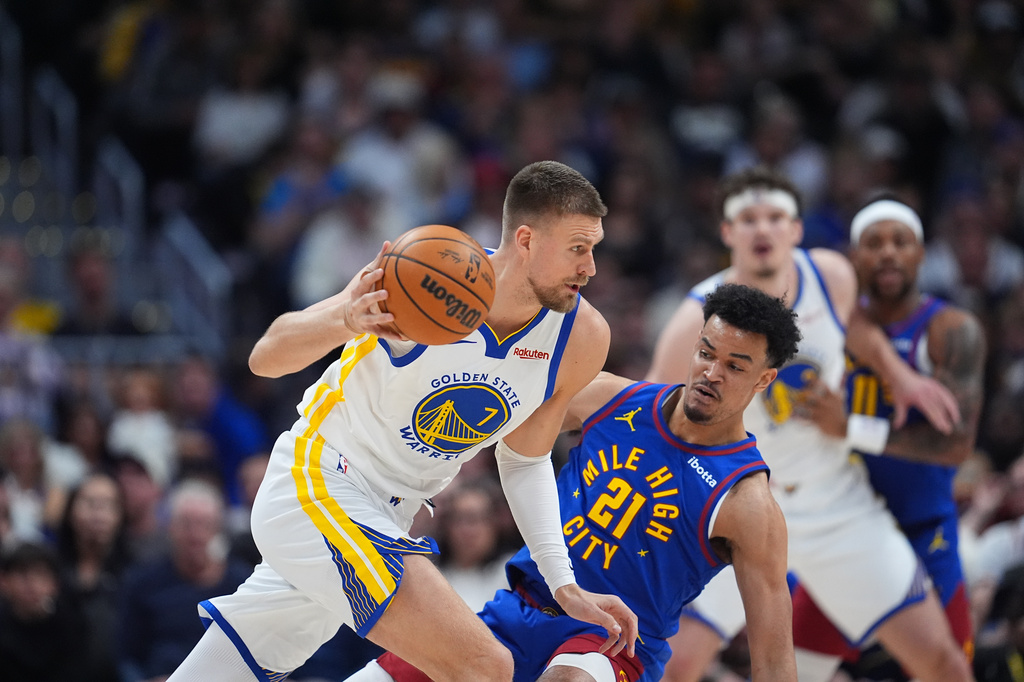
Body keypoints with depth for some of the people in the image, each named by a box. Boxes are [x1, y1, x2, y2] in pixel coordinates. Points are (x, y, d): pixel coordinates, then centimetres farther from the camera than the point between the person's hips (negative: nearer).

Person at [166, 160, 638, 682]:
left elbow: (523, 460, 9)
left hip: (380, 518, 7)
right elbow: (266, 359, -18)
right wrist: (345, 321, -39)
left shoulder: (582, 337, -7)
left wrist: (565, 586, 0)